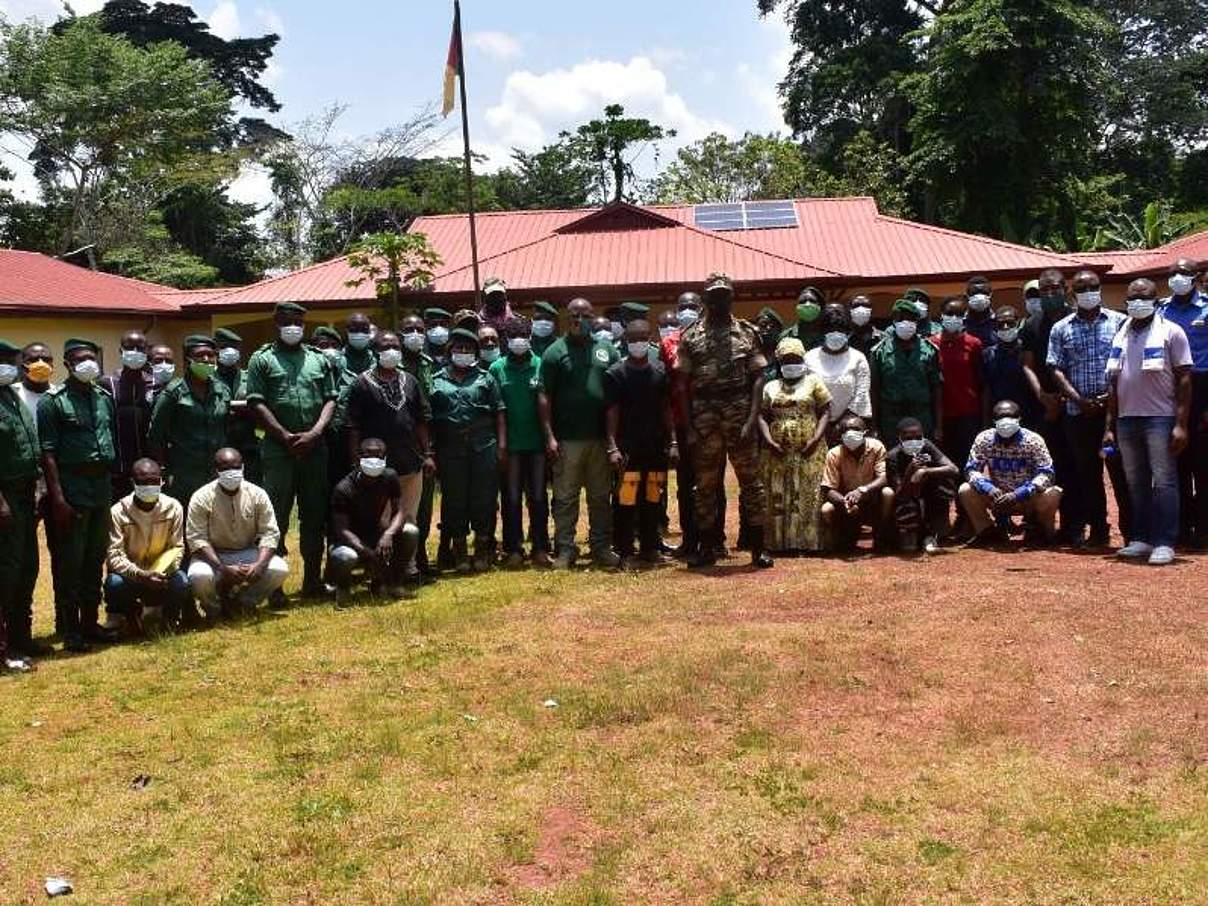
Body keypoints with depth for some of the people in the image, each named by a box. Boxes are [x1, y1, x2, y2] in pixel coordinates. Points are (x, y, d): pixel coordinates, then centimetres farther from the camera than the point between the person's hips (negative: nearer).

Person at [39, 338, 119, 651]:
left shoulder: (105, 398, 12)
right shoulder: (53, 401, -5)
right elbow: (48, 452, -10)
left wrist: (114, 485, 10)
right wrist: (58, 498, -16)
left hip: (103, 487, 6)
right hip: (71, 488, -6)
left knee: (95, 559, 12)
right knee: (69, 563, 0)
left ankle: (90, 622, 22)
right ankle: (69, 629, 9)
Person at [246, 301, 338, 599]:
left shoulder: (318, 360, 15)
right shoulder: (262, 359, 4)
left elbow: (330, 400, 9)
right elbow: (257, 404, -4)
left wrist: (315, 432, -7)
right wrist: (286, 437, -12)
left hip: (315, 449, 4)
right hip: (278, 450, -3)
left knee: (315, 516, 9)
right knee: (276, 517, -2)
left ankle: (313, 578, 19)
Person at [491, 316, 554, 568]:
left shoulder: (540, 365, 0)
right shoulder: (497, 368, 2)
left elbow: (544, 403, -6)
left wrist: (549, 436, -15)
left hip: (537, 443, 0)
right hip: (510, 444, 0)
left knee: (538, 497, 6)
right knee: (511, 499, 5)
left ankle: (540, 548, 13)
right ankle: (513, 549, 13)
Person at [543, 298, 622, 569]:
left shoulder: (607, 350, 11)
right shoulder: (555, 352, 1)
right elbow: (545, 398, -2)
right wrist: (550, 436, -9)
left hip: (601, 437, 3)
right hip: (567, 439, -3)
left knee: (601, 496, 9)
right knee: (565, 497, 2)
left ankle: (601, 547, 17)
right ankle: (565, 549, 9)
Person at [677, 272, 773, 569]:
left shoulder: (747, 333, 6)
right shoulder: (691, 336, 6)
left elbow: (757, 377, 1)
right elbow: (683, 384, 5)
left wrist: (752, 419, -11)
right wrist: (688, 427, -3)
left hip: (741, 414, -1)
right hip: (704, 416, 1)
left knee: (751, 481, 1)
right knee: (706, 485, 7)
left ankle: (758, 548, 9)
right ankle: (707, 548, 17)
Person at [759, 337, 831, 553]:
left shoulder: (813, 381, 9)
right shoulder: (771, 387, 17)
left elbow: (825, 412, 3)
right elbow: (762, 416, 10)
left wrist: (816, 439, -11)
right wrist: (769, 441, -7)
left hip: (808, 452, -2)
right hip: (778, 453, 2)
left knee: (807, 498, -5)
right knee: (776, 498, -1)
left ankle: (806, 543, -2)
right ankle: (778, 544, 5)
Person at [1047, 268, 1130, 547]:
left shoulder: (1118, 322, 5)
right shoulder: (1061, 329, 9)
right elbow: (1056, 369, 4)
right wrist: (1079, 399, -8)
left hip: (1115, 408, -2)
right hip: (1079, 412, 2)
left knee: (1120, 469, -2)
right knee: (1087, 472, 7)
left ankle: (1131, 530, 5)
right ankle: (1098, 530, 16)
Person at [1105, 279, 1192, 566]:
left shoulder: (1171, 332, -1)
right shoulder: (1121, 336, 15)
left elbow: (1184, 380, -5)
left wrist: (1181, 424, -12)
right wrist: (1109, 426, 12)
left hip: (1160, 418, -5)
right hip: (1126, 418, 6)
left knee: (1164, 480, -6)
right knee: (1136, 483, 10)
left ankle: (1164, 543, -4)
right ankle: (1141, 539, 18)